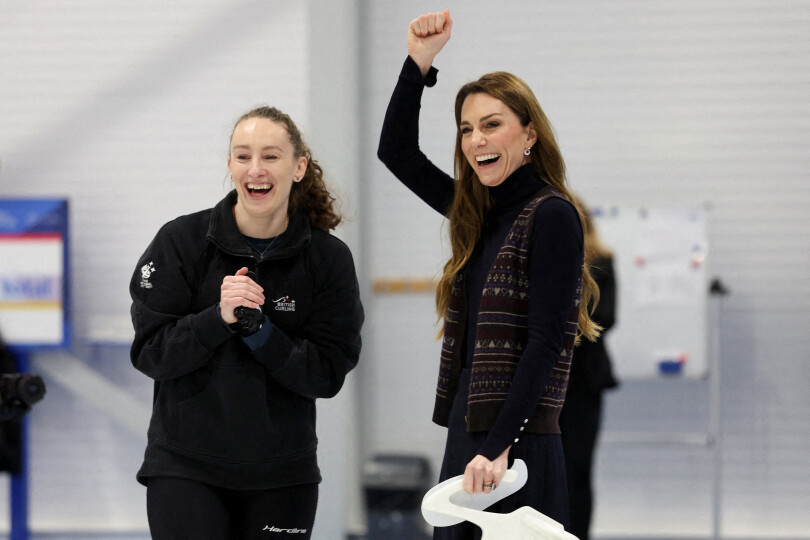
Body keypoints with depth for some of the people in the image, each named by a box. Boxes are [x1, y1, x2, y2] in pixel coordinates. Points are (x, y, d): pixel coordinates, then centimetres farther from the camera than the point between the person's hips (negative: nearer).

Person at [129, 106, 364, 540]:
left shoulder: (329, 259, -1)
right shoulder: (180, 241, -4)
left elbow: (329, 374, -5)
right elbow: (149, 354, -5)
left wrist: (257, 328, -18)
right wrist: (218, 318, -20)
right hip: (185, 467, -2)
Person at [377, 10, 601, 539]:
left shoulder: (551, 216, -8)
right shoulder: (478, 213, 14)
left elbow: (545, 342, -15)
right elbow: (397, 152, 23)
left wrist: (499, 448, -21)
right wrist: (419, 62, 11)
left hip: (517, 445, -8)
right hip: (466, 435, 8)